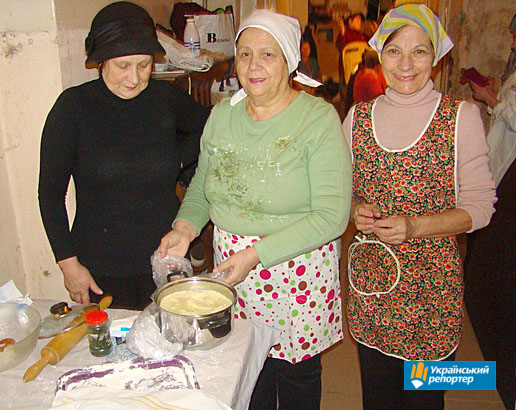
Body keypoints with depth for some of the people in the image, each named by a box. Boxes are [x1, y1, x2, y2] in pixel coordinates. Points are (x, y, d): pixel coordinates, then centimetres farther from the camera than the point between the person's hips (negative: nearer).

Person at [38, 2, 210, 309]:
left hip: (165, 257, 2)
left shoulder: (166, 97, -1)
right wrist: (68, 263, -5)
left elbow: (206, 127, 21)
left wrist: (179, 159, 4)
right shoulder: (74, 105, -8)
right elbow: (51, 194, -3)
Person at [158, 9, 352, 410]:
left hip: (297, 269, -4)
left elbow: (332, 215, -20)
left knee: (296, 375, 17)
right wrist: (185, 226, -5)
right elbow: (202, 183, 14)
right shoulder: (222, 114, 2)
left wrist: (257, 253, -23)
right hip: (233, 271, 4)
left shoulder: (319, 119, -15)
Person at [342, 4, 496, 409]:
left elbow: (480, 206, -5)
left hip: (432, 282, -2)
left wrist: (416, 226, -19)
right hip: (370, 277, 3)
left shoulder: (461, 117, -6)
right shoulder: (359, 116, 3)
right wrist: (355, 210, -9)